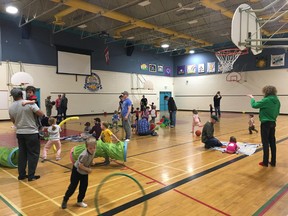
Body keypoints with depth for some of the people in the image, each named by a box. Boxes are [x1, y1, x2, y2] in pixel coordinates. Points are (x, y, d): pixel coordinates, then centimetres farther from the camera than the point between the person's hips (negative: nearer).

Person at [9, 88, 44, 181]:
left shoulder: (11, 107, 2)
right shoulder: (29, 103, -14)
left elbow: (13, 121, 13)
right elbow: (41, 114, -16)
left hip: (19, 133, 5)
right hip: (31, 133, -5)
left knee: (22, 153, 15)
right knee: (33, 154, 4)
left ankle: (21, 174, 22)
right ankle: (31, 176, 7)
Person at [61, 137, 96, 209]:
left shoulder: (93, 152, -14)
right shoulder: (85, 155, -38)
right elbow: (80, 165, -31)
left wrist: (91, 163, -9)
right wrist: (88, 169, -21)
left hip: (84, 172, 7)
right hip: (77, 171, -7)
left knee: (84, 186, 11)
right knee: (73, 186, 4)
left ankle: (80, 201, 29)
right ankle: (65, 200, 27)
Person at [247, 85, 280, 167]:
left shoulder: (266, 100, -18)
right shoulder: (277, 101, 5)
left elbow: (254, 105, -12)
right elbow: (277, 112, 14)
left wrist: (252, 98, 3)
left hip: (266, 123, -7)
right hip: (273, 123, 7)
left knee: (265, 143, 1)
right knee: (272, 142, 12)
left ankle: (265, 162, 8)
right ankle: (273, 162, 20)